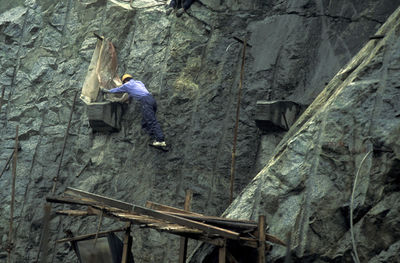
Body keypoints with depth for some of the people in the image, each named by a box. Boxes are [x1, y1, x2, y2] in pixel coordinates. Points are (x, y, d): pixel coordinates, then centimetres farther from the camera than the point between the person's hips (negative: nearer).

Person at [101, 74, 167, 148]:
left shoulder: (127, 84, 14)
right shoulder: (139, 82, 32)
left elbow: (117, 90, 31)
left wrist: (106, 91, 48)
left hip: (145, 101, -7)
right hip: (152, 99, 7)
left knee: (152, 121, -16)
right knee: (145, 123, 11)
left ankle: (161, 140, -28)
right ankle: (155, 139, -1)